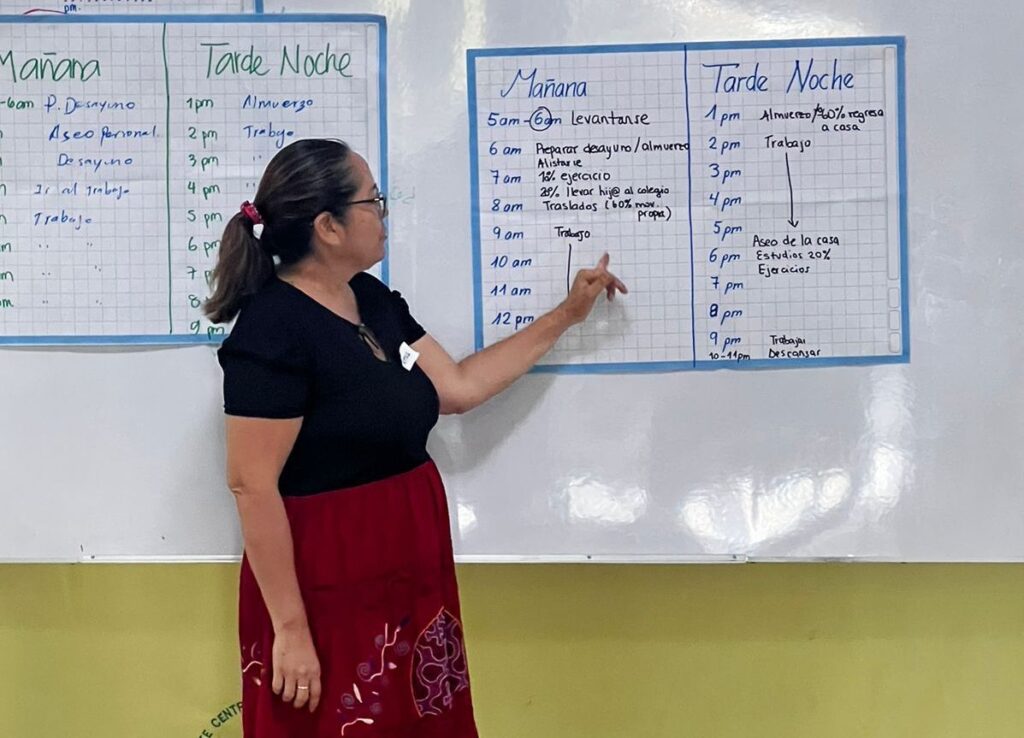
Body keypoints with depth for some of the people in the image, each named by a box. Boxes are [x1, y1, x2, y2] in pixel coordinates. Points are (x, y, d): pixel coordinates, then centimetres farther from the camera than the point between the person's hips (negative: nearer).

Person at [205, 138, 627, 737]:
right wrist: (290, 629, -20)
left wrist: (566, 315, 14)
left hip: (407, 574, 8)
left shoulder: (374, 301, 9)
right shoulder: (273, 328, -19)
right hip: (329, 586, -8)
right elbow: (252, 486, -21)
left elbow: (458, 388, 13)